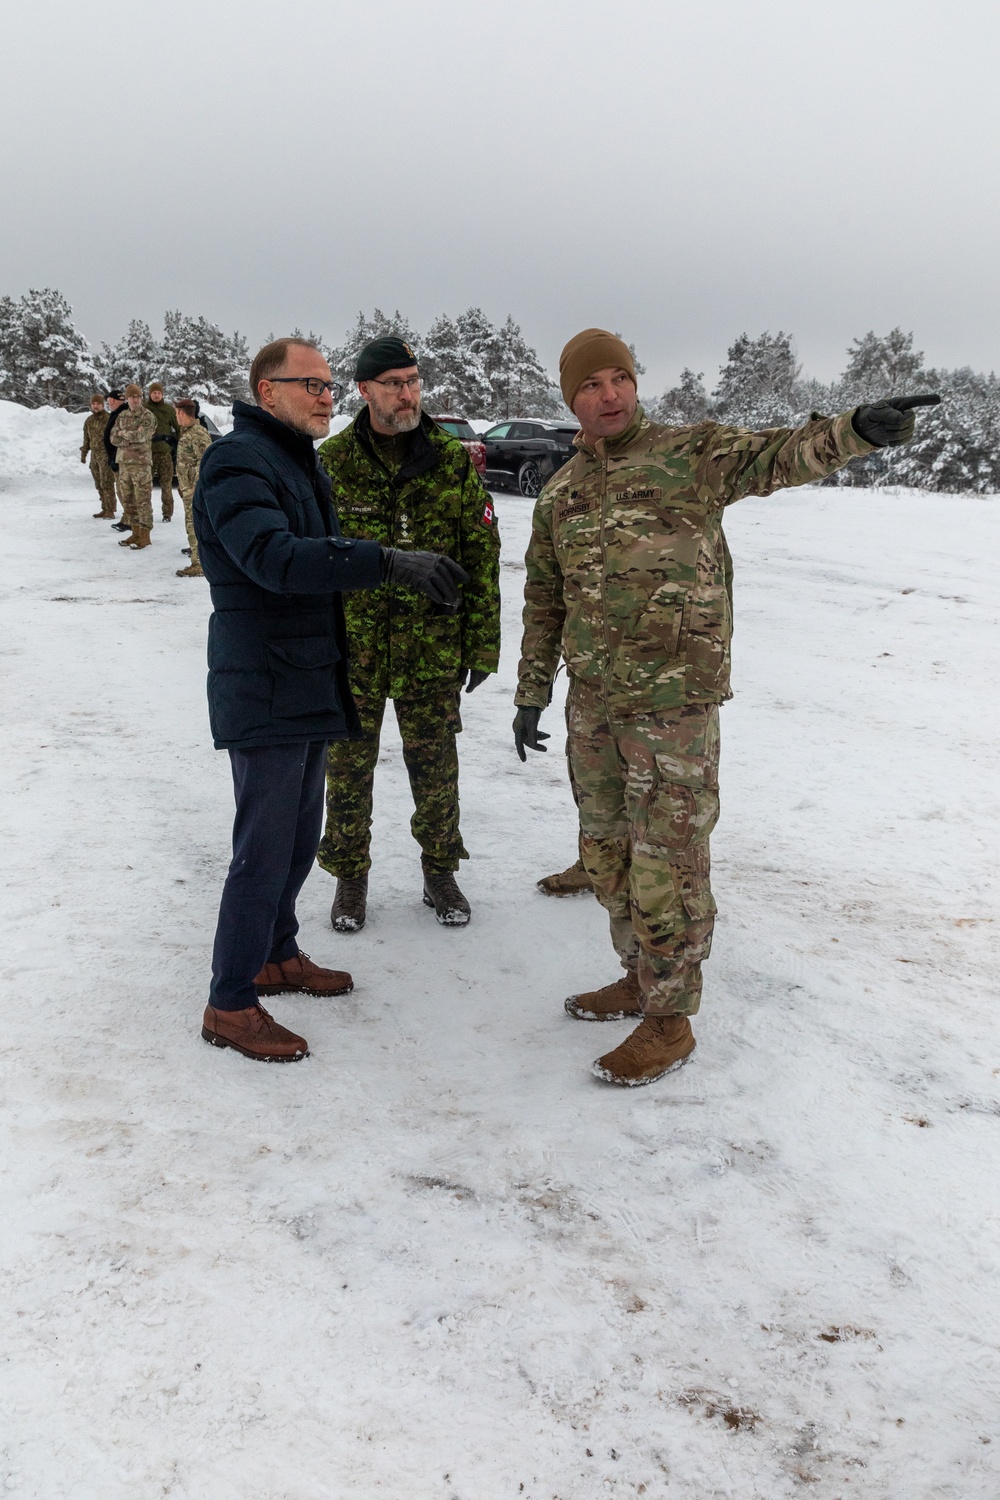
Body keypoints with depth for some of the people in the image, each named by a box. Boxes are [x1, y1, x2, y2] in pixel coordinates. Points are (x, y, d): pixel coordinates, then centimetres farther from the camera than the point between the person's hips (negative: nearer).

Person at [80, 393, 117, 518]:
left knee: (106, 483, -11)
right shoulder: (89, 421, 13)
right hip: (94, 455, 7)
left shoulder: (109, 419, -8)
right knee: (99, 484, 8)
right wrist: (83, 454, 18)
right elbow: (86, 439, 21)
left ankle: (110, 511, -9)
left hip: (106, 455, -7)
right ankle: (105, 509, 15)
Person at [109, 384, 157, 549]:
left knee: (143, 500, -6)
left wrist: (123, 433, -5)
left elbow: (141, 436, -19)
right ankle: (135, 532, 20)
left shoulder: (148, 416, -4)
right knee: (127, 500, 10)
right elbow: (114, 438, 6)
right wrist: (131, 438, -11)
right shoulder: (122, 416, 13)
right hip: (124, 462, 7)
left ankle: (144, 535, -1)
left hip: (141, 463, -6)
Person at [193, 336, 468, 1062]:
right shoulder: (236, 460, -15)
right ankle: (230, 1004, 6)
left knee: (299, 836, 18)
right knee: (265, 849, -5)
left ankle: (277, 955, 35)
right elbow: (274, 559, -32)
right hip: (264, 693, -10)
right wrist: (391, 562, -39)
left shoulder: (305, 464, 17)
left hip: (309, 688, 10)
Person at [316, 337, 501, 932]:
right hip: (351, 647, 0)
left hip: (434, 648, 1)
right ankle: (351, 877, 27)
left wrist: (484, 643, 0)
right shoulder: (330, 463, -3)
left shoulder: (455, 461, -1)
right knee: (350, 765, 9)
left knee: (436, 766, 10)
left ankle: (440, 872, 29)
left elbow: (482, 555, 2)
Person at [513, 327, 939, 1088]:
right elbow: (544, 602, 17)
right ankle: (641, 977, 36)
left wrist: (858, 428, -38)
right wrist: (531, 695, 17)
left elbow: (780, 454, -19)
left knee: (667, 861, -2)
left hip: (674, 703, -6)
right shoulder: (560, 494, 12)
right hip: (594, 703, 6)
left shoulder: (690, 454, -4)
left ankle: (670, 1019, 13)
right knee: (607, 848, 17)